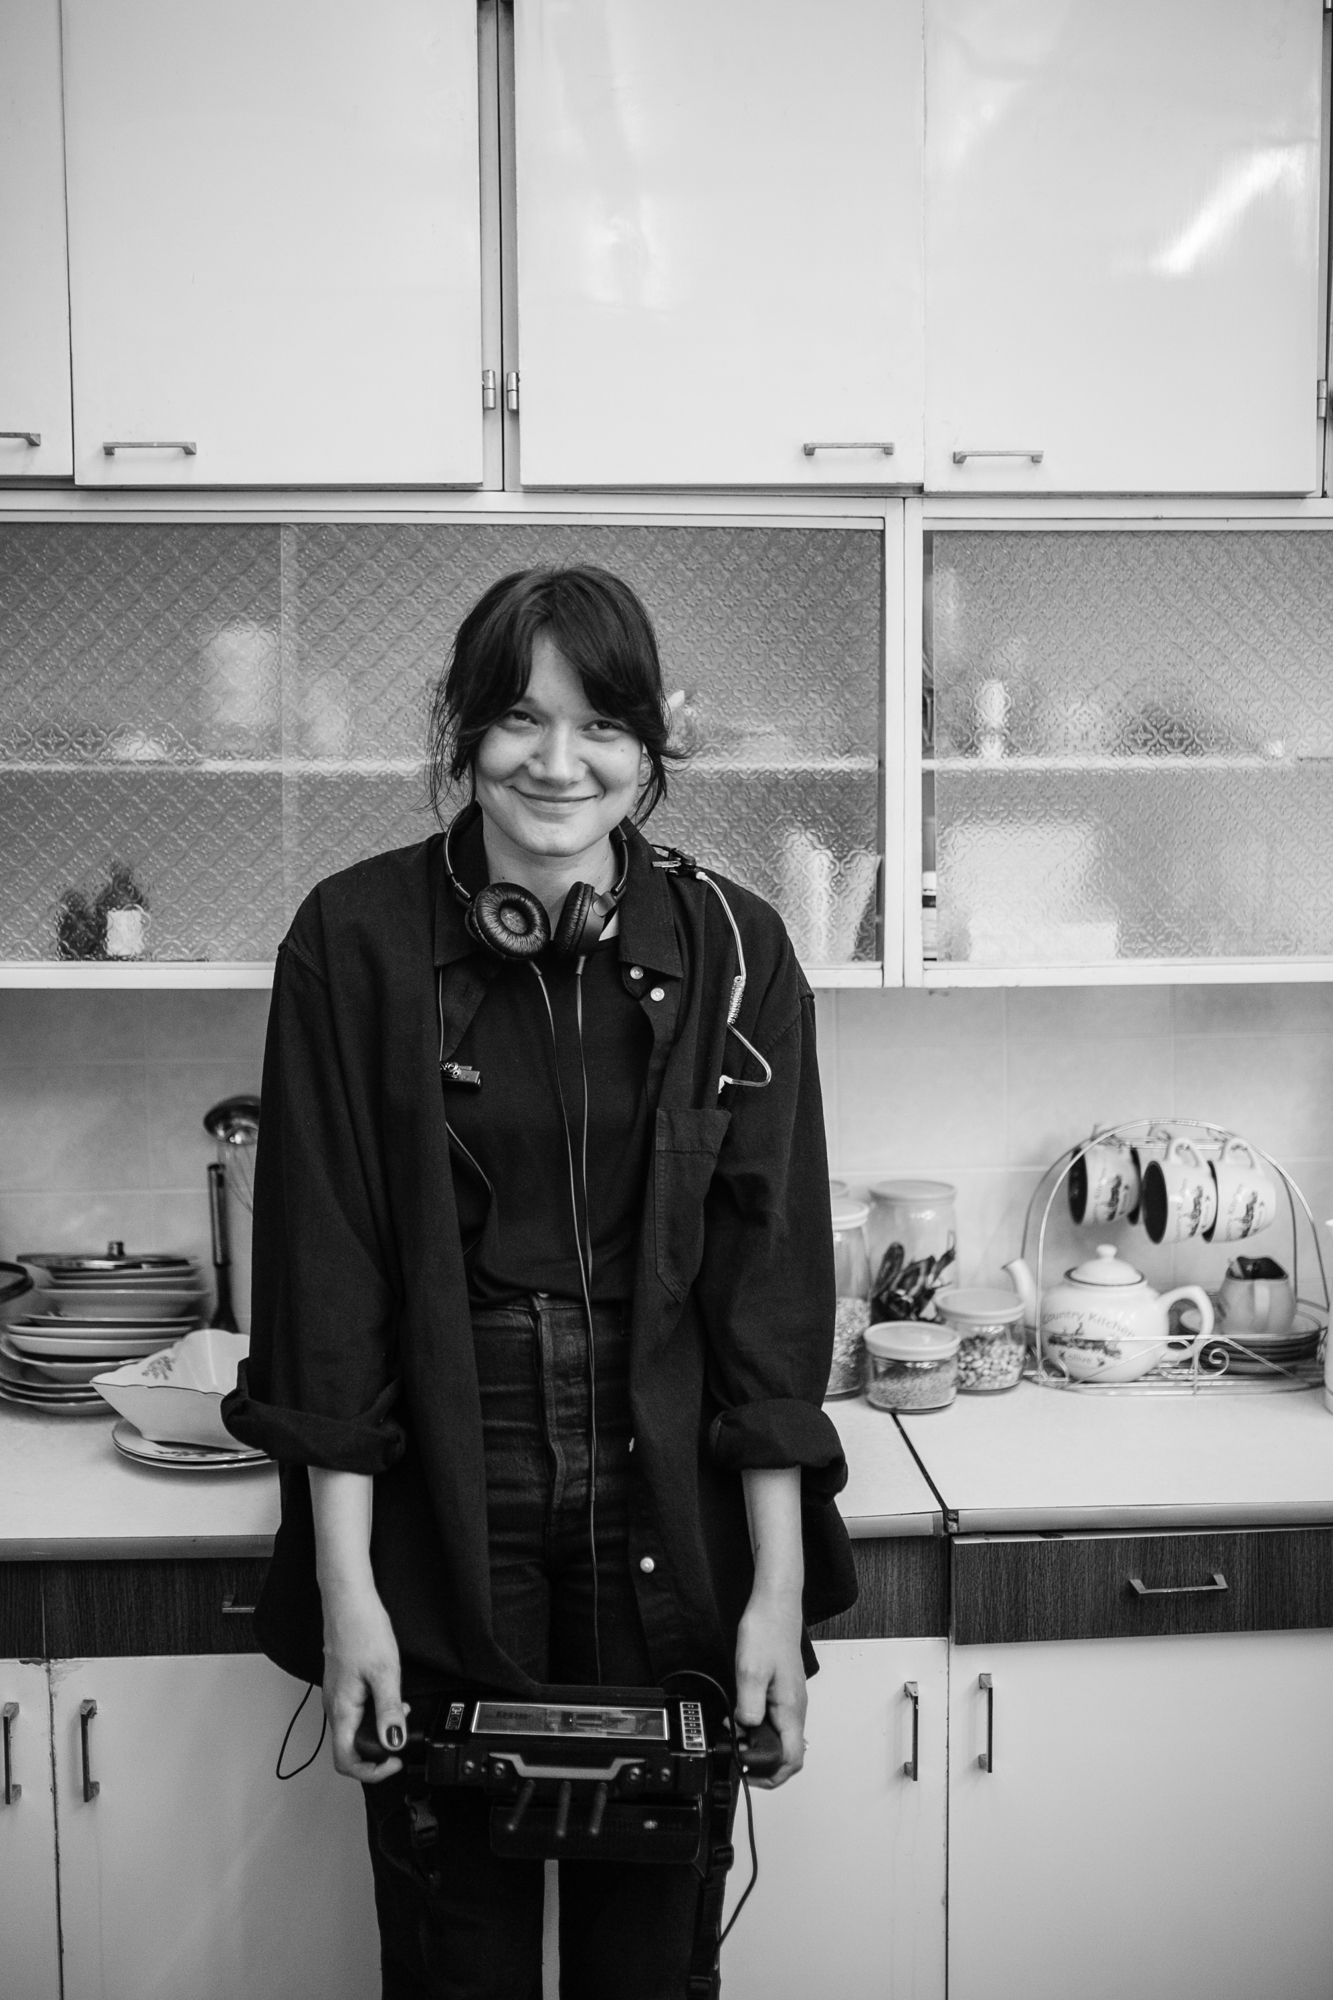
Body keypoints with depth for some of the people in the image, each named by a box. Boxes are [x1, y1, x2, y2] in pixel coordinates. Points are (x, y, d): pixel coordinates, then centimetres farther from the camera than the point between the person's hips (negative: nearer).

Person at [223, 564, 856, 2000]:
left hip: (668, 1540, 1)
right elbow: (323, 1274, -6)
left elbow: (770, 1278, -3)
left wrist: (779, 1585, -6)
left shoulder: (730, 951, -3)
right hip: (435, 1534, -1)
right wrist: (343, 1584, -9)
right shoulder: (357, 941, -6)